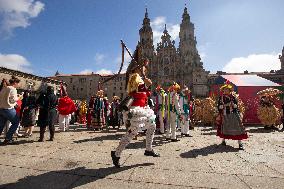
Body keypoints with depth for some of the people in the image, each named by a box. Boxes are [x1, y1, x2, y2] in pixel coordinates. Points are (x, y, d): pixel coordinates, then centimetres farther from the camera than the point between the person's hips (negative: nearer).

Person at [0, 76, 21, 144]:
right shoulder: (13, 89, -11)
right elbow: (13, 99, -17)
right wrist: (18, 98, 4)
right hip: (8, 109, -8)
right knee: (16, 122, 6)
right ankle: (7, 139, 5)